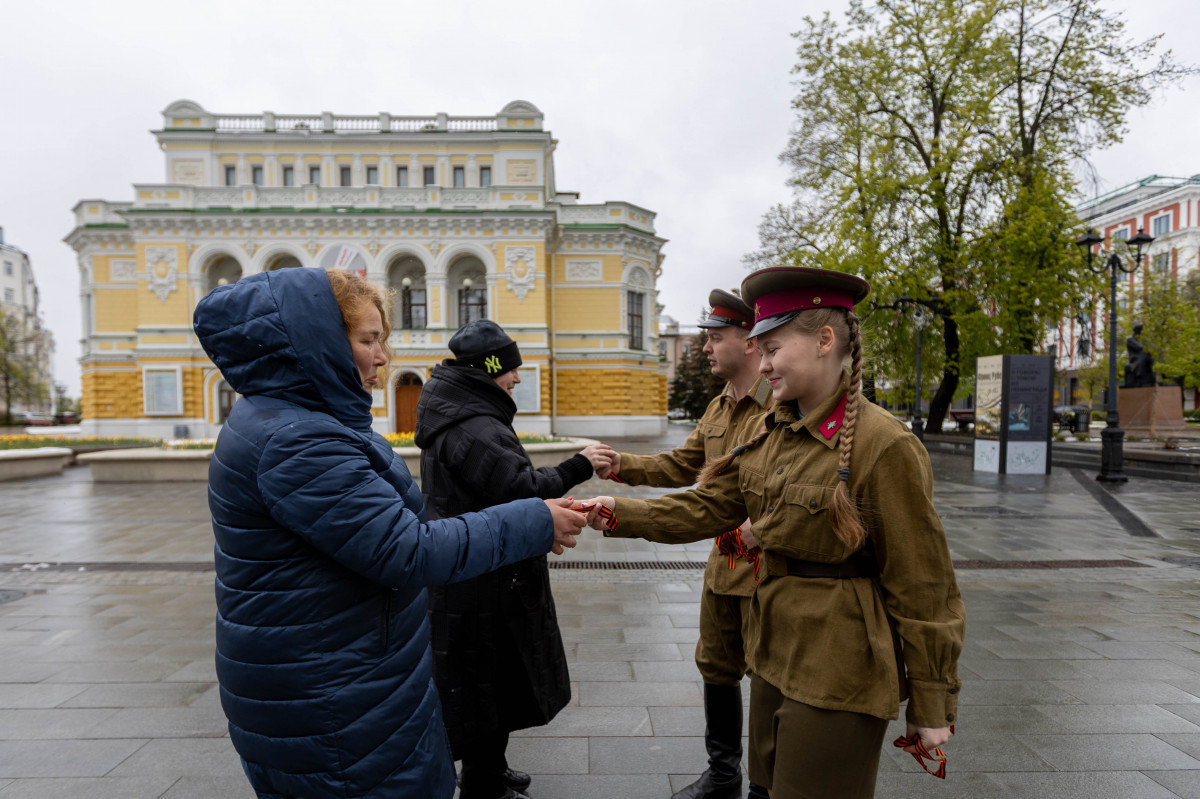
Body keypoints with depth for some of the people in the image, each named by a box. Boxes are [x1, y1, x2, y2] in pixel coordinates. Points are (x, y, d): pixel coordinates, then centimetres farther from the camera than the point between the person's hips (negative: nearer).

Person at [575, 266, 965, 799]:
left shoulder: (884, 446, -20)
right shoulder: (772, 431, 3)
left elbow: (923, 589, -14)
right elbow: (708, 505, 2)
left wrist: (932, 708, -8)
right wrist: (621, 514, -10)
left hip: (839, 674, -7)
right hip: (775, 655, 7)